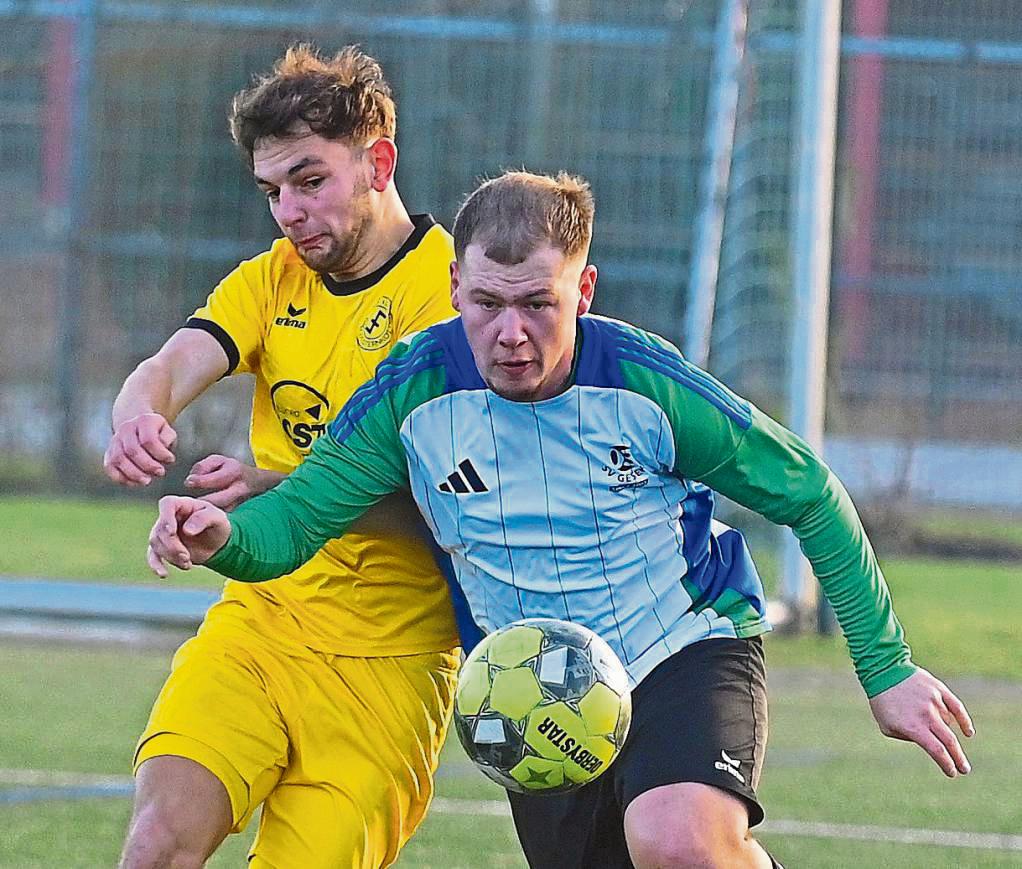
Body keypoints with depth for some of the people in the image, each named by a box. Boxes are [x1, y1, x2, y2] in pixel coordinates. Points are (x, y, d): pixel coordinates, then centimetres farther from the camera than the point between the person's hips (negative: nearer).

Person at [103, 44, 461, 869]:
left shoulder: (456, 287, -7)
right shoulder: (269, 282, 12)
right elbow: (174, 367, -6)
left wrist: (279, 491, -28)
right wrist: (139, 417, -32)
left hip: (389, 654, -4)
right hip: (257, 621, 4)